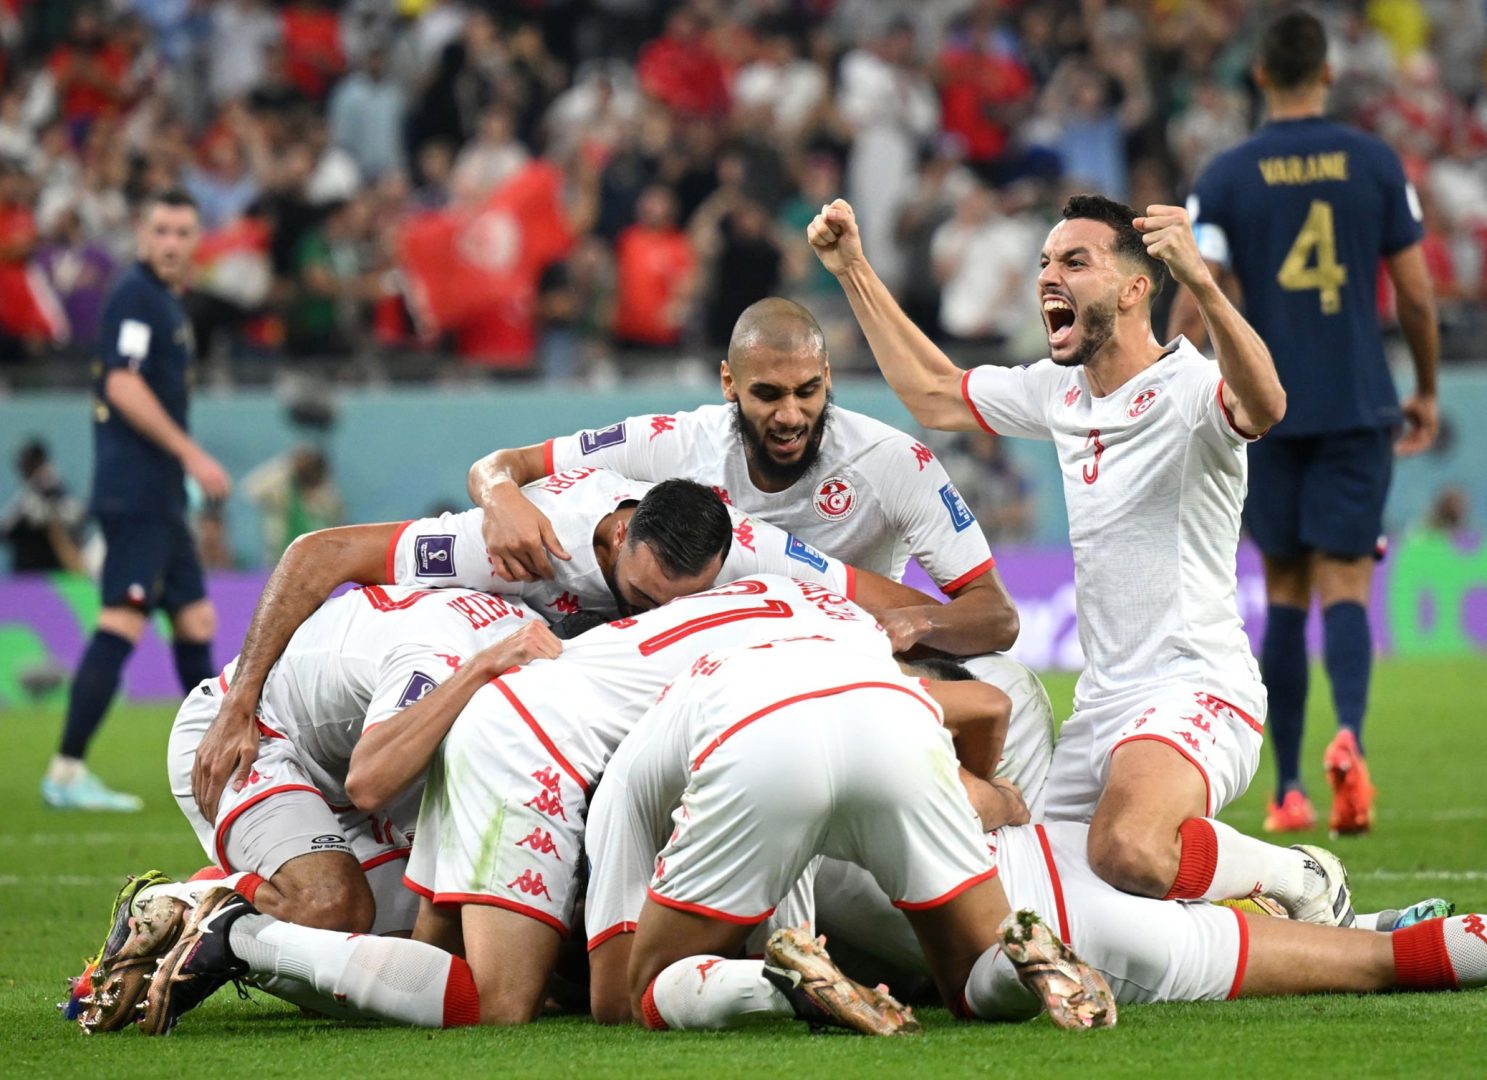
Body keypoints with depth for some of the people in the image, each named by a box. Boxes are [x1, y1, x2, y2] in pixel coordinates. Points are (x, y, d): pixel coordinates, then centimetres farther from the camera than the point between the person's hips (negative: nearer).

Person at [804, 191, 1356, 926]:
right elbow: (934, 396, 29)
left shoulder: (1190, 389, -11)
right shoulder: (1058, 392, 14)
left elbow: (1263, 406, -35)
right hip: (1102, 701, 9)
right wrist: (854, 272, 24)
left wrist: (1200, 284, -50)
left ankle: (1303, 882, -7)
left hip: (1195, 687, -9)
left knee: (1129, 853, -35)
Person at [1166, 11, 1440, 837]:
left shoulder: (1225, 178, -1)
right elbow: (1416, 296, 2)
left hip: (1267, 410, 1)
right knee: (1344, 587, -2)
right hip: (1358, 408, -1)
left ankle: (1288, 791, 10)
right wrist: (1426, 392, 16)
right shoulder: (1376, 164, 0)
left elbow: (1193, 308, -5)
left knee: (1284, 595, 11)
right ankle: (1348, 734, -30)